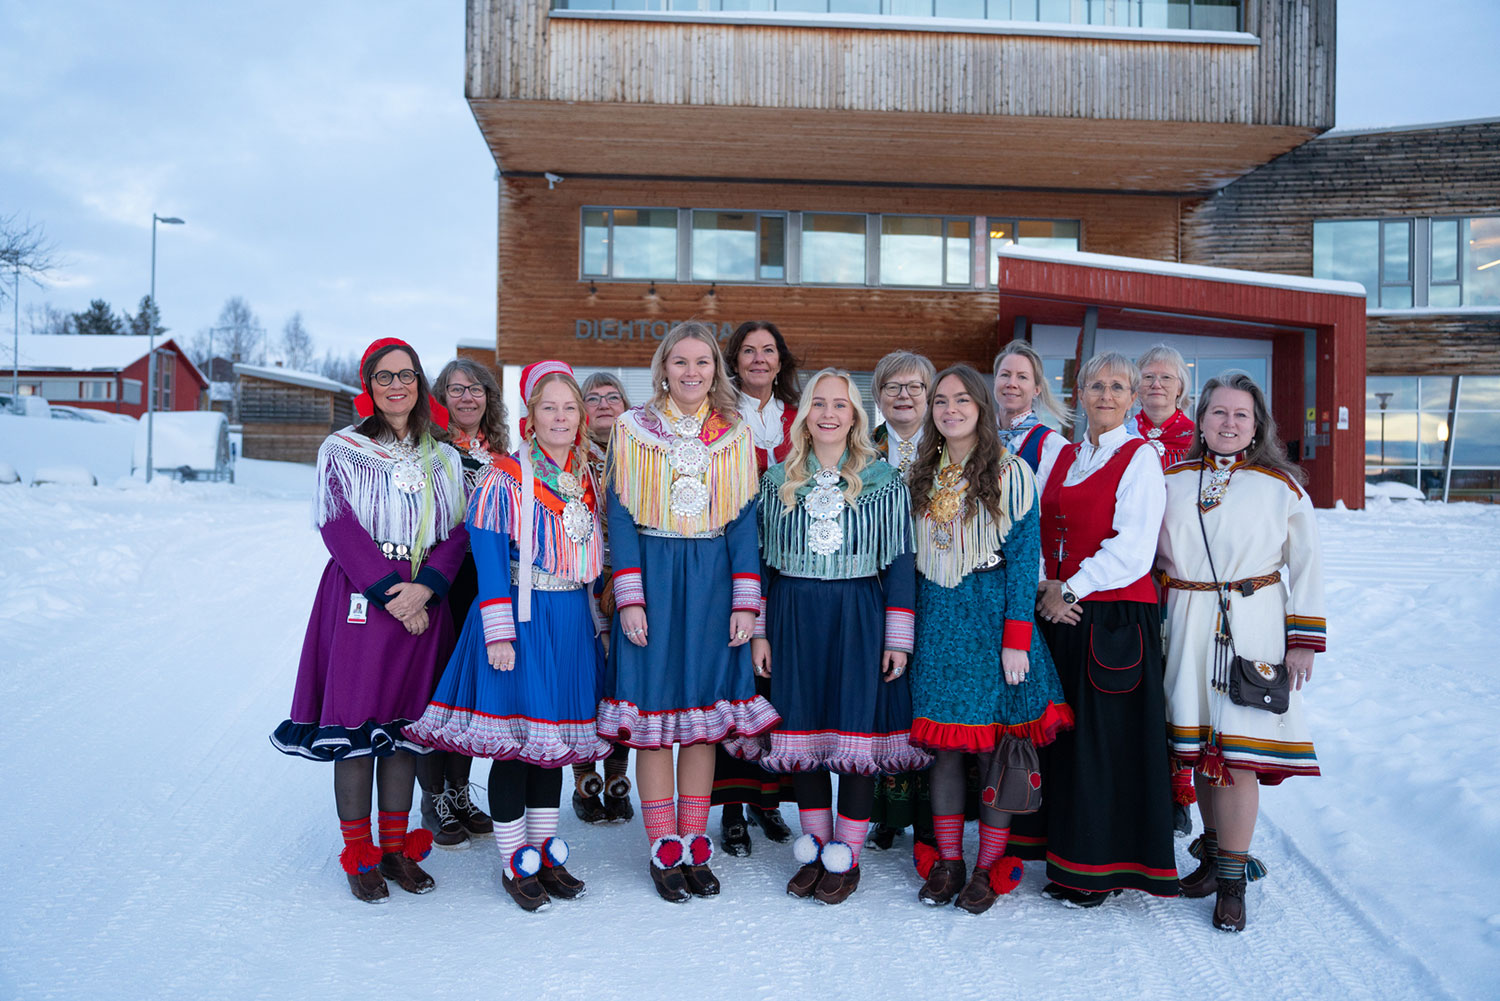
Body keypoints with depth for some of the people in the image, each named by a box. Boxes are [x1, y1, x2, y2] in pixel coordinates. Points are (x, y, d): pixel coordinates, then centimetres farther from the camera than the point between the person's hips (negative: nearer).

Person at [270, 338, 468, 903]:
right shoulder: (341, 450, 3)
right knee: (355, 719, -2)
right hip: (359, 598, -3)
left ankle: (396, 847, 19)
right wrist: (389, 592, -15)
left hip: (423, 600, 3)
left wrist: (425, 587, -13)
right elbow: (340, 528, -7)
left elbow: (459, 531, 4)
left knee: (404, 720, 8)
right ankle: (359, 856, 10)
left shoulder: (443, 457, 12)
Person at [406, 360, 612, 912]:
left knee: (553, 736, 14)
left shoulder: (588, 479, 10)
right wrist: (500, 632, -17)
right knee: (513, 740, 1)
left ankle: (547, 853, 26)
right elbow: (490, 557, -12)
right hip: (521, 617, -6)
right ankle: (516, 863, 15)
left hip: (572, 621, 6)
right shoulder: (506, 478, -9)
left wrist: (598, 622, 15)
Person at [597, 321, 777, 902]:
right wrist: (629, 598, -8)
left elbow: (744, 520, 5)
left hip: (712, 581, 2)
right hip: (651, 576, -1)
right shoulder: (633, 429, 3)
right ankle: (664, 852, 12)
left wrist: (746, 603, -2)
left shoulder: (735, 434, 8)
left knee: (704, 714, 6)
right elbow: (620, 516, 0)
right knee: (653, 713, 0)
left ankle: (695, 847, 18)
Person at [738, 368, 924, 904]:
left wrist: (898, 640, -6)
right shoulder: (777, 480, 7)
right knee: (802, 732, 8)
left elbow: (900, 563, -1)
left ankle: (846, 857, 17)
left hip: (860, 619, -2)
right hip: (793, 619, 2)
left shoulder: (883, 481, 1)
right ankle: (814, 850, 24)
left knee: (858, 730, 2)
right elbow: (760, 559, 8)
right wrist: (759, 632, 2)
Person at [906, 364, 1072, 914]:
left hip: (991, 616, -4)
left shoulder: (1011, 473, -3)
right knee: (942, 744, 7)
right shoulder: (921, 476, 11)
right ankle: (946, 862, 18)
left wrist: (1017, 639, -13)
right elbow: (909, 558, 13)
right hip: (935, 620, 4)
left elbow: (1024, 557, -7)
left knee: (993, 744, 1)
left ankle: (989, 868, 14)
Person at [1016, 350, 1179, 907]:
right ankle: (1065, 852, 24)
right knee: (1060, 733, 10)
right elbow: (1033, 531, 11)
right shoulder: (1061, 458, 15)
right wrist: (1042, 586, -6)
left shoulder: (1140, 459, -4)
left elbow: (1132, 550, -13)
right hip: (1057, 615, 6)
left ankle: (1098, 870, 12)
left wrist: (1070, 590, -12)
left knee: (1105, 740, 0)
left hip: (1115, 616, -6)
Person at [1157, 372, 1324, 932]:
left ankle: (1232, 882, 4)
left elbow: (1305, 567, 4)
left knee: (1237, 750, -6)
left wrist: (1304, 638, -2)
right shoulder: (1173, 480, 9)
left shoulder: (1282, 486, 3)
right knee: (1198, 747, 7)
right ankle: (1215, 854, 25)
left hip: (1253, 627, -3)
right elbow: (1152, 554, 16)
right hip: (1188, 626, 3)